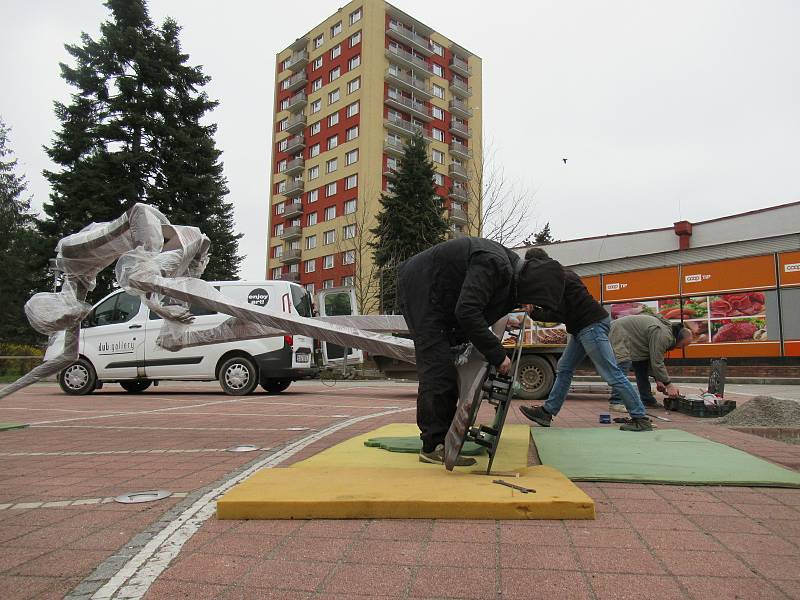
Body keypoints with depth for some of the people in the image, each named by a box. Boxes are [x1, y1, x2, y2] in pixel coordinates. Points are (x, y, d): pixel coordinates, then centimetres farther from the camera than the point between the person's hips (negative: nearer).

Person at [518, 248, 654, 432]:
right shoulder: (560, 275, 18)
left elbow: (557, 315, -19)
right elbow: (562, 309, 21)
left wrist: (533, 313, -9)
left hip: (592, 325, -11)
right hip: (582, 327, 11)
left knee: (612, 374, -9)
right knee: (564, 369, 12)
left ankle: (640, 419, -4)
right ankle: (547, 412, 17)